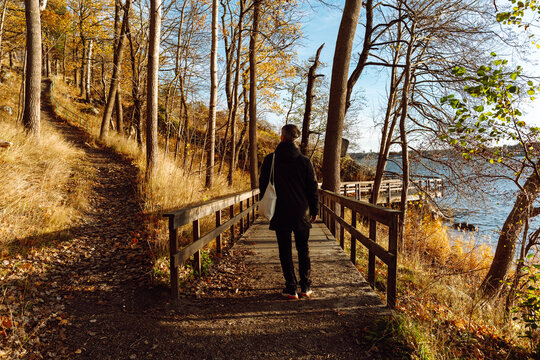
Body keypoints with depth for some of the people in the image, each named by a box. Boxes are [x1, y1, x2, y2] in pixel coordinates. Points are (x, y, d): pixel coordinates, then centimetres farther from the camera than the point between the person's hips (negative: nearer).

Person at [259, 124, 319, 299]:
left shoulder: (269, 160, -3)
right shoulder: (304, 161, -3)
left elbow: (263, 186, 2)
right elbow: (313, 188, 1)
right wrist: (314, 210, 10)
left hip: (280, 213, -1)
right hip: (301, 213, 1)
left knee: (285, 250, 8)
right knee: (303, 249, 14)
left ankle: (291, 287, 10)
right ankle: (306, 286, 16)